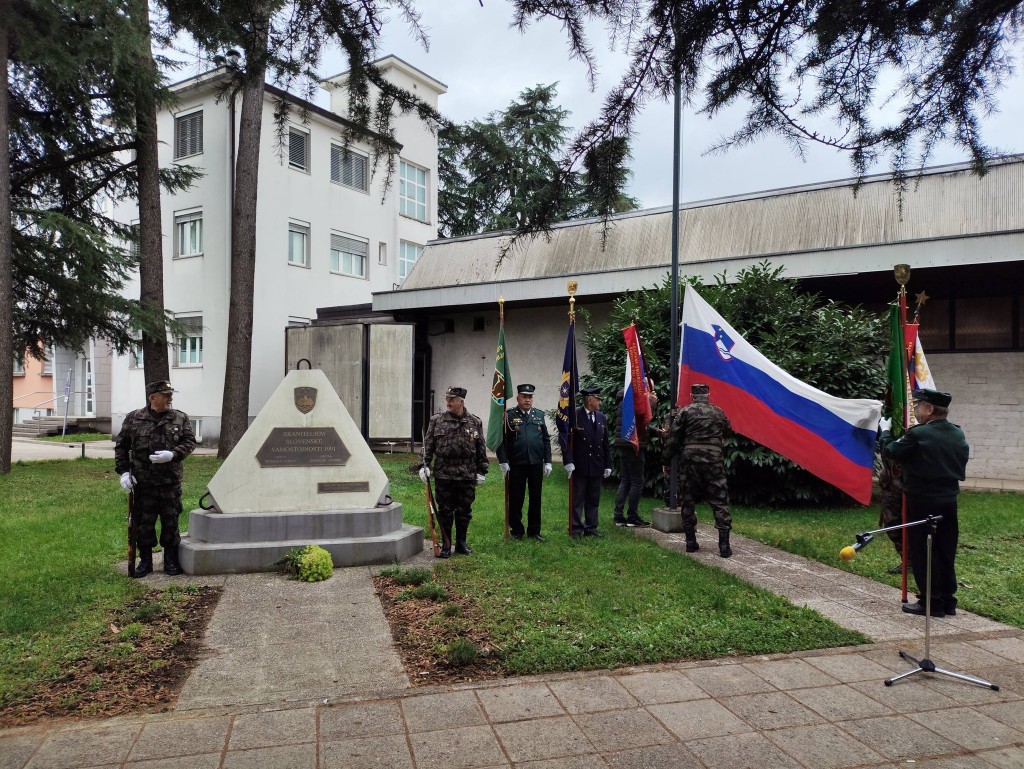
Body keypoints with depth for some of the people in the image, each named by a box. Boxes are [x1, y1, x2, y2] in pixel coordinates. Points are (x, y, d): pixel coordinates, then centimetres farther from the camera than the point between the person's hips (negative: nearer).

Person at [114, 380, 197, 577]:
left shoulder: (181, 418, 4)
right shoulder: (133, 419, 3)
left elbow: (190, 441, 1)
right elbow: (121, 446, 6)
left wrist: (173, 454, -17)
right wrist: (123, 471, -3)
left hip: (171, 482, 0)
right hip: (143, 483, 0)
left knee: (171, 522, 7)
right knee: (144, 523, 7)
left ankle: (171, 561, 20)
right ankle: (145, 561, 22)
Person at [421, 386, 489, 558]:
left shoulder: (475, 422, 2)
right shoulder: (436, 420, 2)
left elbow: (481, 449, 5)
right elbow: (428, 445, 3)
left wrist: (482, 471, 2)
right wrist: (425, 465, -5)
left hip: (467, 476, 0)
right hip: (443, 475, 0)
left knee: (464, 511, 10)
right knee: (445, 511, 6)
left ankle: (461, 543, 25)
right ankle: (446, 545, 18)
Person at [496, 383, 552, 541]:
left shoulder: (539, 415, 9)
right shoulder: (509, 415, -2)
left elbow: (546, 440, 10)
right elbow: (501, 440, -5)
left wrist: (548, 462, 5)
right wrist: (503, 462, -11)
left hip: (536, 464, 3)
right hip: (516, 465, -3)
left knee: (536, 498, 9)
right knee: (516, 499, 5)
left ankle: (534, 531, 21)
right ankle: (517, 531, 19)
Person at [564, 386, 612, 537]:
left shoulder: (601, 418, 10)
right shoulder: (574, 416, -9)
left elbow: (606, 444, 13)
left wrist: (608, 465, 11)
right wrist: (569, 462, -18)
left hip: (597, 467, 6)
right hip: (579, 467, -6)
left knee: (593, 500, 12)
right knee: (577, 499, 2)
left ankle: (591, 527, 22)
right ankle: (576, 528, 11)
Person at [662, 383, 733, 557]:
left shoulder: (685, 412, 2)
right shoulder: (718, 412, 9)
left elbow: (673, 438, -1)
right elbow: (728, 432, 24)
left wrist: (665, 460, 6)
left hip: (690, 461, 0)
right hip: (713, 461, 1)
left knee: (688, 501, 10)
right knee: (720, 501, 3)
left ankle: (691, 542, 13)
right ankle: (724, 545, -4)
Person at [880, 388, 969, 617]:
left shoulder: (918, 434, -17)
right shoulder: (958, 435, 6)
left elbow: (890, 452, -7)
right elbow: (961, 464, 14)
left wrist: (885, 433, 9)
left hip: (923, 503, -7)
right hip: (949, 502, 7)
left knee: (923, 554, 2)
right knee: (946, 553, 14)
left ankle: (931, 602, 6)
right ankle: (948, 601, 22)